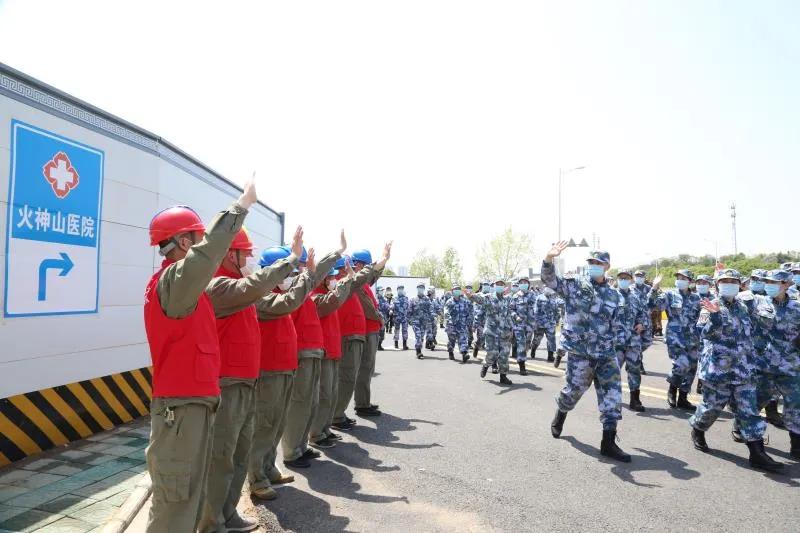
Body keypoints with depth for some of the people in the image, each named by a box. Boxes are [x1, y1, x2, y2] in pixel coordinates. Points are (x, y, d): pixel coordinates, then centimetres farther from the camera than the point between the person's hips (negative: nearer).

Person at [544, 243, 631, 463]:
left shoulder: (613, 295, 11)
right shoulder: (574, 285, 0)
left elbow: (615, 325, 17)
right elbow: (550, 279, -15)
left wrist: (608, 344, 9)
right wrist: (549, 258, -33)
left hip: (605, 354, 4)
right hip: (579, 351, -4)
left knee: (612, 394, 0)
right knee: (574, 389, 6)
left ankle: (608, 443, 9)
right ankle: (560, 416, 38)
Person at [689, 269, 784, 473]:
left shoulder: (742, 307, 13)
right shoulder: (710, 307, -7)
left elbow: (748, 332, 26)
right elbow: (704, 332, -23)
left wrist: (751, 362, 22)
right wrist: (714, 315, -37)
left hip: (743, 370, 6)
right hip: (718, 369, -6)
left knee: (749, 410, 3)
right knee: (713, 405, 5)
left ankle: (757, 453, 6)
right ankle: (697, 430, 31)